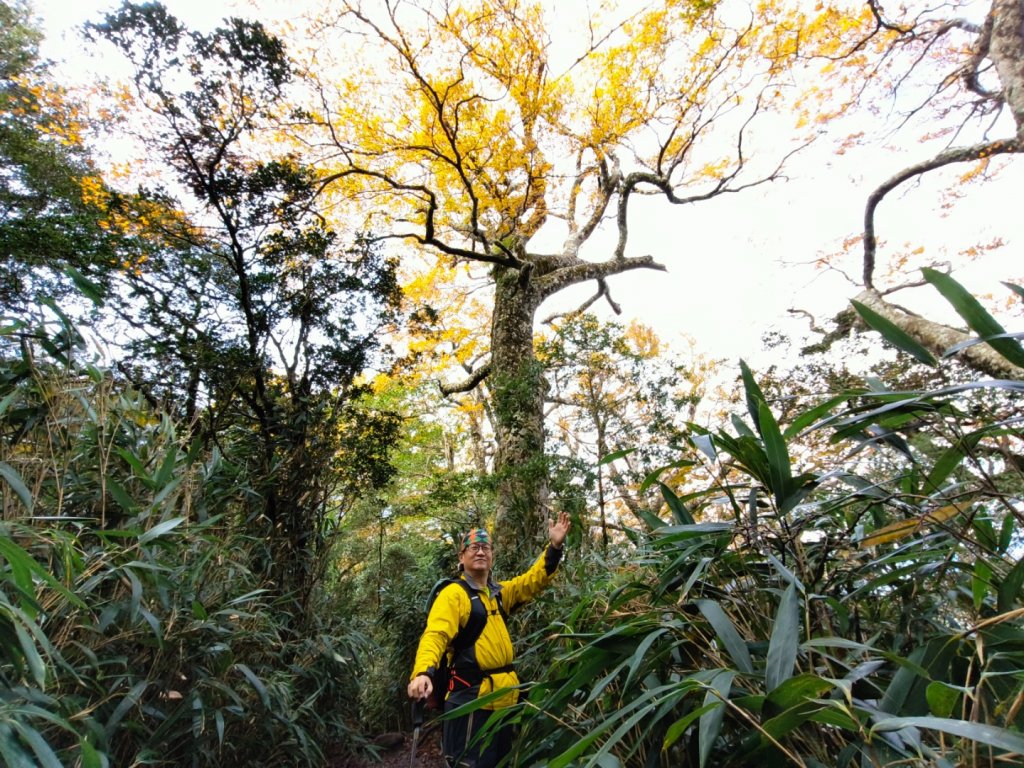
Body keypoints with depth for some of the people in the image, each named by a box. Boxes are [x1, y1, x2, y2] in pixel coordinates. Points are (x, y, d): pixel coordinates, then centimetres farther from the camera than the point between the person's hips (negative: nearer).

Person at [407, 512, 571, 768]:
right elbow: (435, 636, -24)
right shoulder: (453, 594, -12)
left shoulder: (500, 592, 9)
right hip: (470, 698, -7)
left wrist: (555, 546, -5)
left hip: (504, 697, 7)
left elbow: (534, 580, 9)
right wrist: (423, 672, -43)